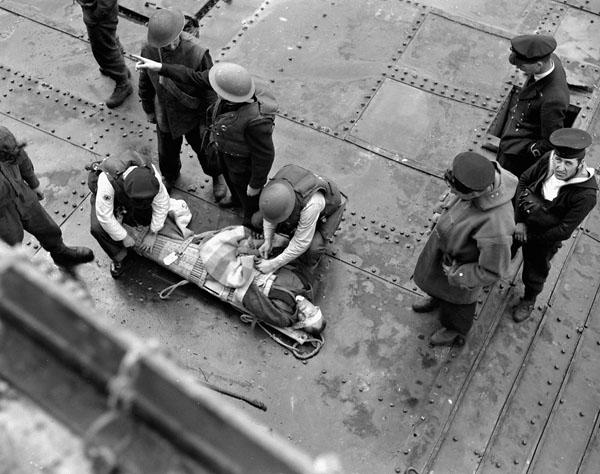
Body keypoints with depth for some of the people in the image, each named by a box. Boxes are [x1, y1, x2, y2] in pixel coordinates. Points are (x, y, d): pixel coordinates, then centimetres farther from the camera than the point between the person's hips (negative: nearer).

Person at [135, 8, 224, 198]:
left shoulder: (198, 54, -33)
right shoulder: (148, 50, -19)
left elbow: (208, 90, -20)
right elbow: (145, 82, -1)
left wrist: (206, 122, -12)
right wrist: (148, 109, 11)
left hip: (192, 118, -3)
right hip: (165, 117, 3)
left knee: (205, 151, 22)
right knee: (167, 152, 25)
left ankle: (216, 177, 53)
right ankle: (170, 177, 59)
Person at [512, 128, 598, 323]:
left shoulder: (586, 195, -35)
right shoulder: (548, 160, -24)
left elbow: (564, 230, -27)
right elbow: (523, 181, -10)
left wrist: (530, 238, -17)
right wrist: (520, 221, -16)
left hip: (545, 239, -3)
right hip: (519, 221, 3)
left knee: (534, 272, 23)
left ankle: (529, 300, 55)